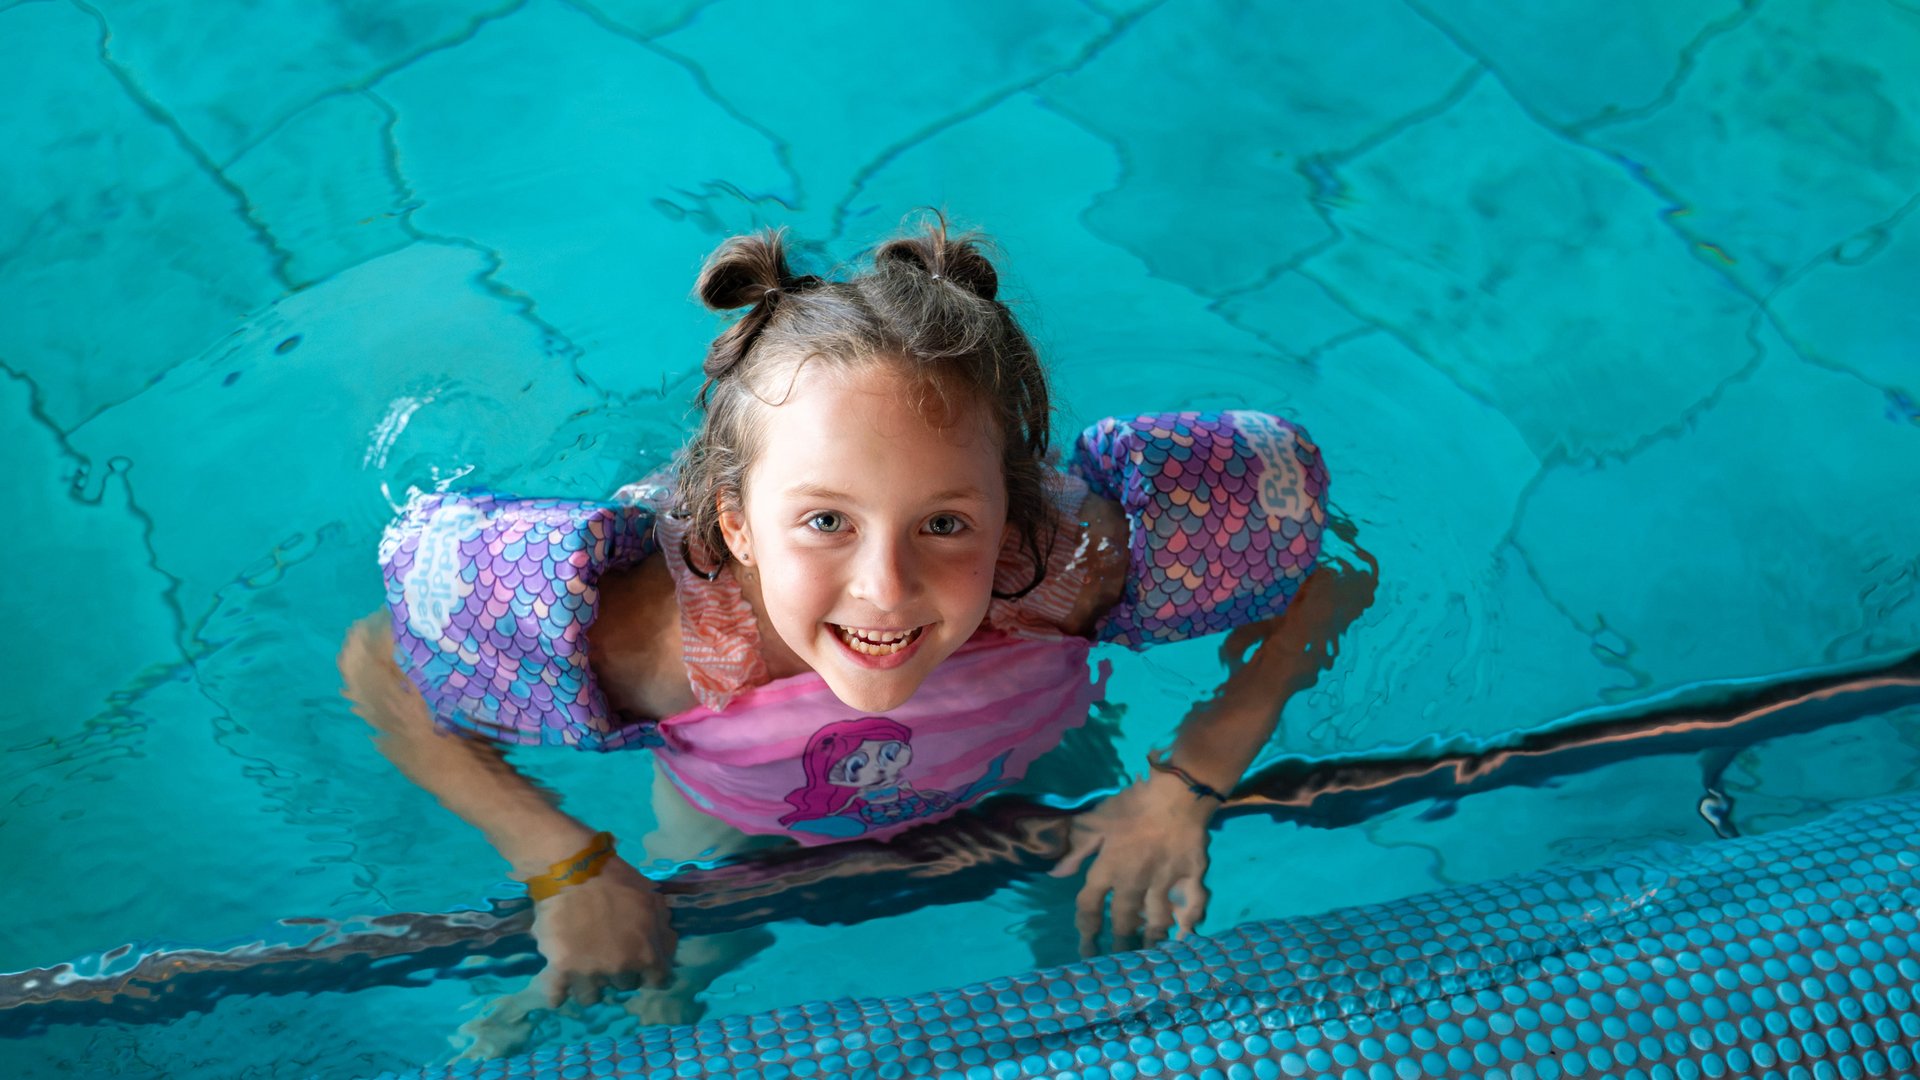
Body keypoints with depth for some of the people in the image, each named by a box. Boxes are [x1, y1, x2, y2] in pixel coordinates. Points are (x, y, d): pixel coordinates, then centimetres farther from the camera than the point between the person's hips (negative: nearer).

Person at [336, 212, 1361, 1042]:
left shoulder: (1077, 561, -44)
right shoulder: (641, 635, -46)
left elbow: (1327, 575, -25)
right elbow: (377, 670, -26)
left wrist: (1187, 786, -27)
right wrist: (566, 867, -28)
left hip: (1016, 782, 2)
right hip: (743, 821, -1)